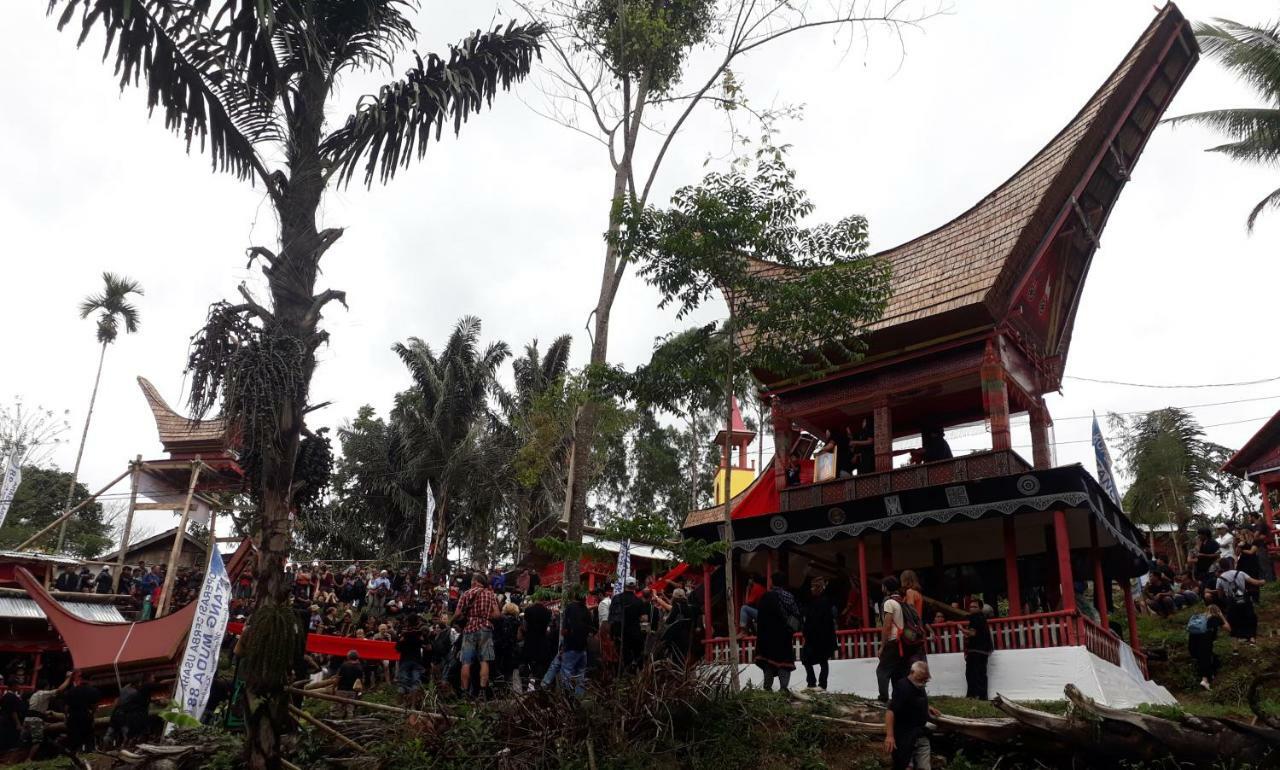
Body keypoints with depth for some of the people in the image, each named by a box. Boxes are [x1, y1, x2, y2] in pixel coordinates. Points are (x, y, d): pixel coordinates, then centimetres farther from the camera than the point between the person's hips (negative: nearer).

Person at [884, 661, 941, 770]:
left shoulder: (919, 686, 8)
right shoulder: (903, 687, -21)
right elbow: (890, 711, -30)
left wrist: (926, 707, 15)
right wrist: (889, 735, -37)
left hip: (921, 735, 9)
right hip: (905, 737, -9)